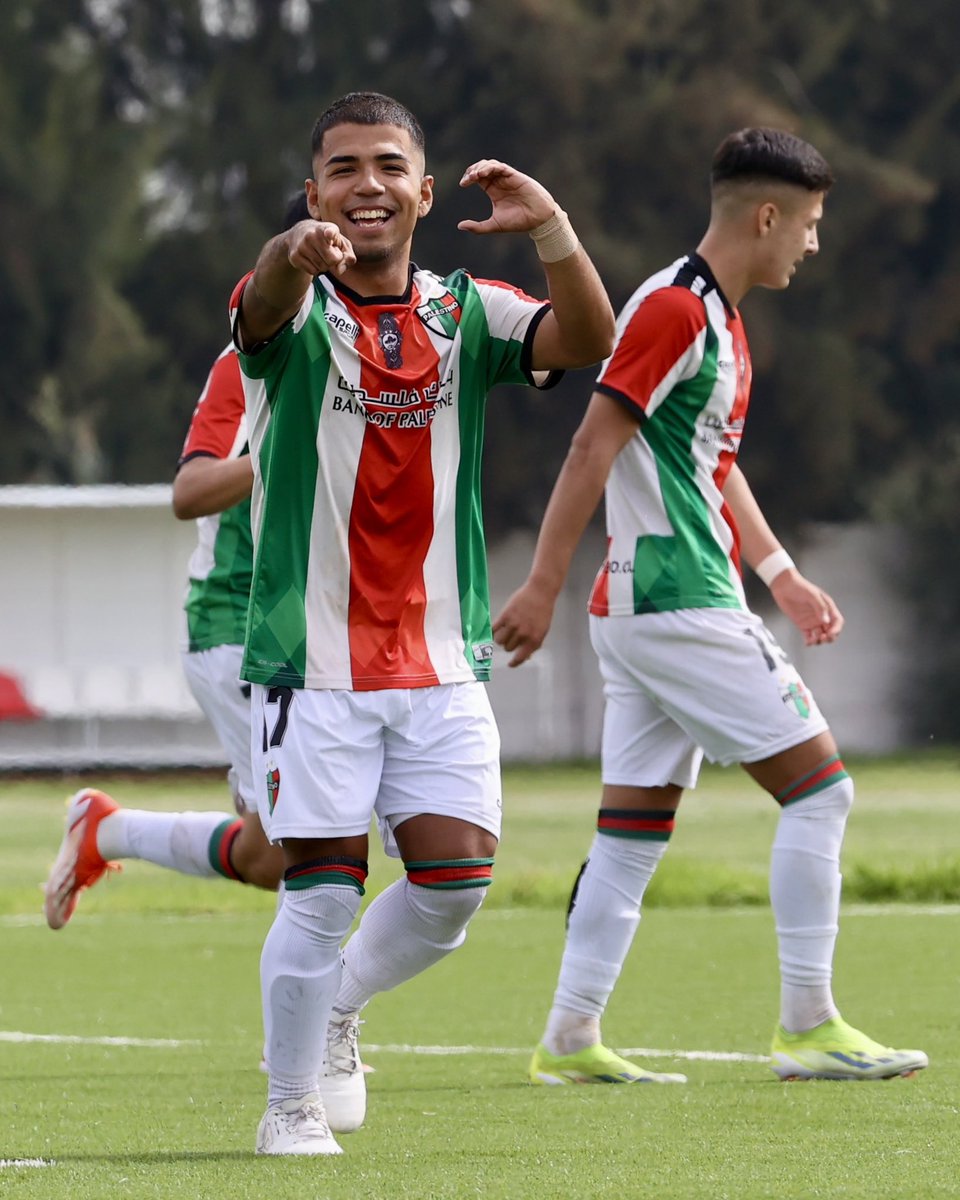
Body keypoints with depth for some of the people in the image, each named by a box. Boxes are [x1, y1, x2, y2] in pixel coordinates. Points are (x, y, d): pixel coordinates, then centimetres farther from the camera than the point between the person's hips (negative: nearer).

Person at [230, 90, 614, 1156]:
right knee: (323, 889, -5)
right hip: (312, 658, -4)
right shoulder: (297, 315, -4)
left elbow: (587, 341, -10)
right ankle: (290, 1103, 12)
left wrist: (552, 229, -29)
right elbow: (267, 301, -30)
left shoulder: (464, 312, 6)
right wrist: (301, 252, -55)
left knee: (456, 878, -1)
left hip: (439, 658, 4)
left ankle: (335, 1006, 26)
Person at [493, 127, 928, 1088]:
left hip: (643, 612, 10)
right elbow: (593, 449, -18)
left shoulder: (716, 317, 17)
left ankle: (570, 1039, 9)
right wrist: (542, 587, -20)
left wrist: (782, 577, 23)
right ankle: (807, 1026, -4)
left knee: (634, 831, 9)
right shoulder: (675, 309, -14)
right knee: (817, 786, -7)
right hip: (677, 606, -10)